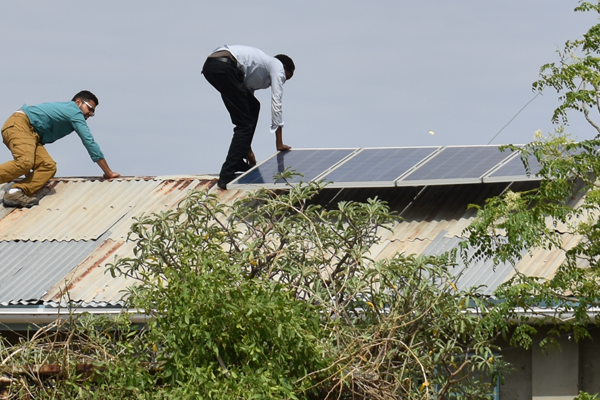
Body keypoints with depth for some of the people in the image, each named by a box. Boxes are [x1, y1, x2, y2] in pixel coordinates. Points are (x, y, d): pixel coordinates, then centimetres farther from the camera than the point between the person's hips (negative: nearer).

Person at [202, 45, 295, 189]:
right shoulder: (278, 66, 16)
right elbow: (276, 102, 8)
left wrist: (247, 149, 39)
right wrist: (279, 143, 9)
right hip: (225, 66, -9)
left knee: (253, 107, 24)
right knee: (244, 123, -2)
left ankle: (239, 161, 25)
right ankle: (227, 176, -10)